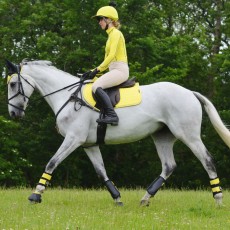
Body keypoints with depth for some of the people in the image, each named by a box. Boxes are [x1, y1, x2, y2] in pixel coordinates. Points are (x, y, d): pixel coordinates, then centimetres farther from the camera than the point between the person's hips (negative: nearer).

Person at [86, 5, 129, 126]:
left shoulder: (115, 33, -6)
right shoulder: (111, 34, 24)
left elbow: (111, 55, -17)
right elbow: (109, 59, 24)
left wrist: (98, 69, -16)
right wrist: (95, 71, 16)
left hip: (120, 70, -11)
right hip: (114, 70, 11)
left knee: (96, 86, -28)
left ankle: (112, 115, -35)